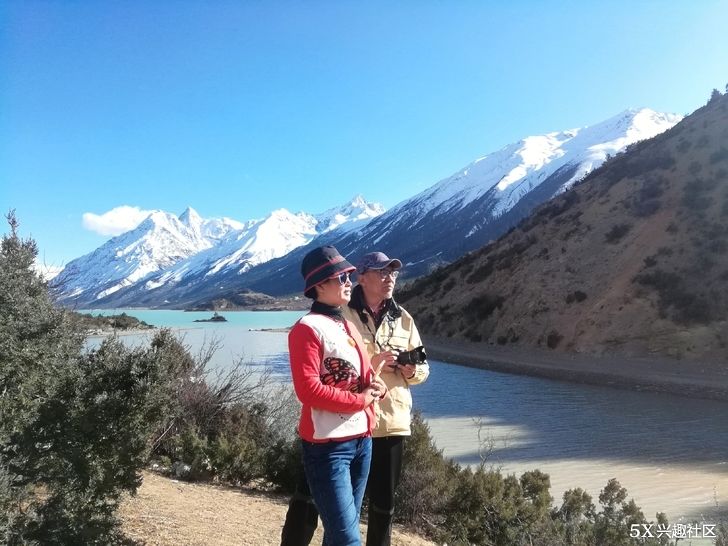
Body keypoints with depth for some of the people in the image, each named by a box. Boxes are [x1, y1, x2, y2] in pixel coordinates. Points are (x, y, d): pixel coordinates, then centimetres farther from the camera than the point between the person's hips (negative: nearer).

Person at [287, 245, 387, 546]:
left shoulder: (348, 326, 14)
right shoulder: (307, 329, -13)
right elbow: (308, 389, -21)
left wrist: (376, 386, -2)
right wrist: (360, 400, -14)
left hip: (361, 440, 8)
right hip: (328, 446, -8)